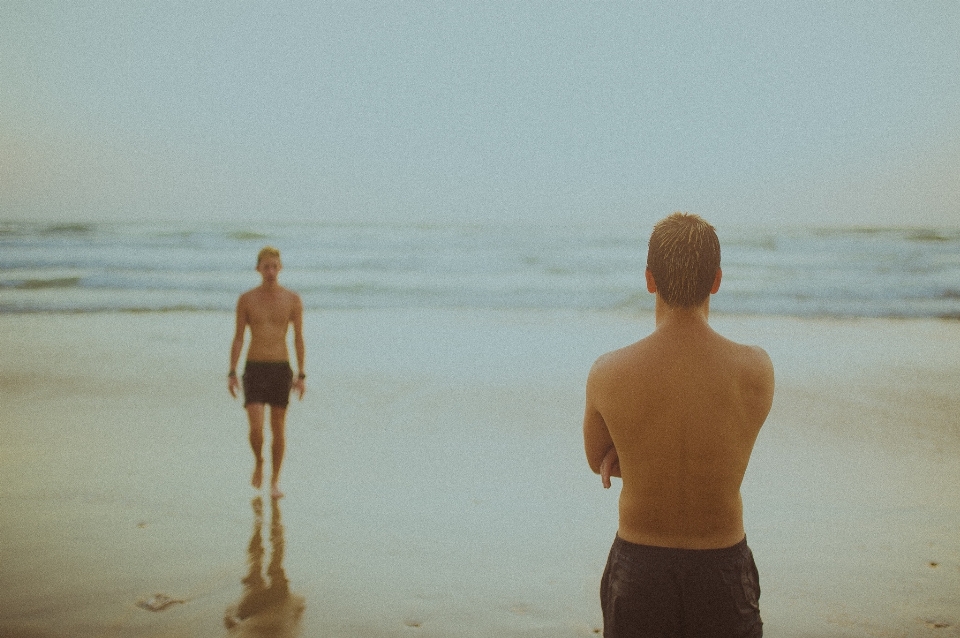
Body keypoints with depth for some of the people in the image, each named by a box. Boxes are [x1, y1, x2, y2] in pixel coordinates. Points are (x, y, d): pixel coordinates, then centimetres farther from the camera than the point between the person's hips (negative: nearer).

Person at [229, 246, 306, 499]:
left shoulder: (293, 299, -1)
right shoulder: (246, 300, 0)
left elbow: (299, 339, 2)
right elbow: (238, 339, 3)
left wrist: (301, 376, -2)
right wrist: (231, 374, -4)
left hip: (281, 369, 1)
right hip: (254, 369, 0)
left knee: (278, 429, 6)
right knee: (256, 427, -10)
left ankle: (275, 481, 20)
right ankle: (258, 462, 23)